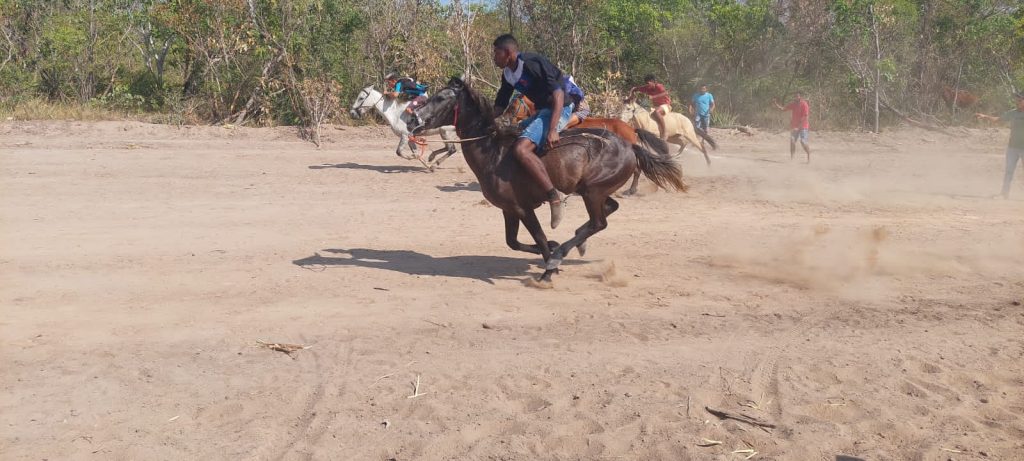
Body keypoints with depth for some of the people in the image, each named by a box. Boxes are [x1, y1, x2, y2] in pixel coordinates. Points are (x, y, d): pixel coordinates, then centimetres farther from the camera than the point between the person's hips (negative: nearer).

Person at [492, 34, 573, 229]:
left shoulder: (532, 63, -17)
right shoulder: (508, 74, 11)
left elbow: (558, 93, -23)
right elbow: (499, 107, 20)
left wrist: (552, 130, -31)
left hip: (559, 109, -10)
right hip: (541, 110, 10)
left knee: (521, 148, -28)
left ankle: (555, 197, -26)